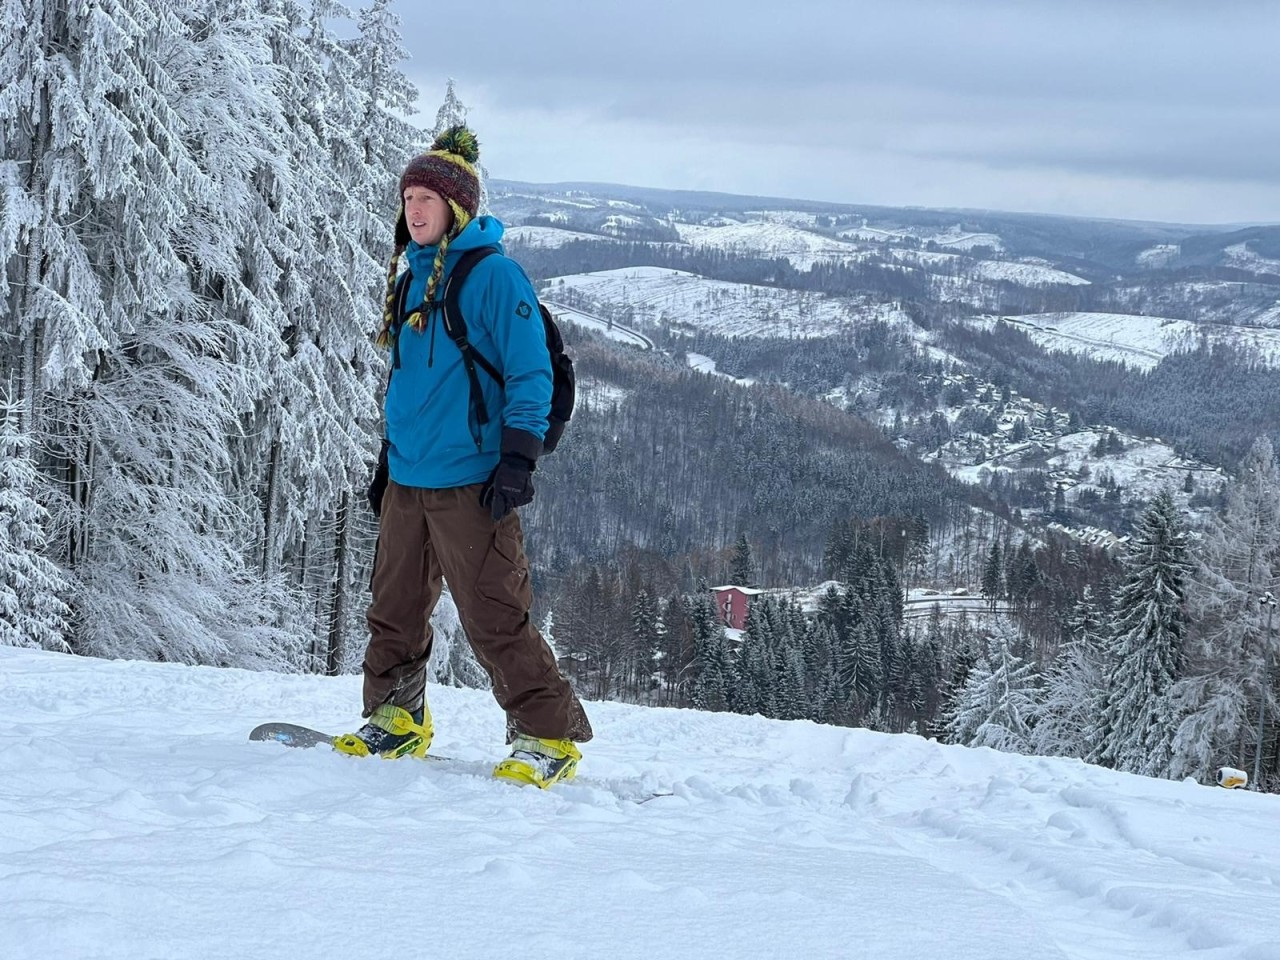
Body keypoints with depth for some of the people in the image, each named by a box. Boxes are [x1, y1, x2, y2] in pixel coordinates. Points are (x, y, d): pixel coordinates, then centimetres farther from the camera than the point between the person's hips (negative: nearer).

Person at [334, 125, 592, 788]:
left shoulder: (493, 274, -9)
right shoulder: (412, 280, 15)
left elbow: (531, 375, -11)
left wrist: (518, 461, -17)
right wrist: (387, 459, 22)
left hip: (469, 483, -8)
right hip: (407, 483, 8)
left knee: (494, 620, -8)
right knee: (394, 609, 14)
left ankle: (550, 737, -1)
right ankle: (394, 721, 28)